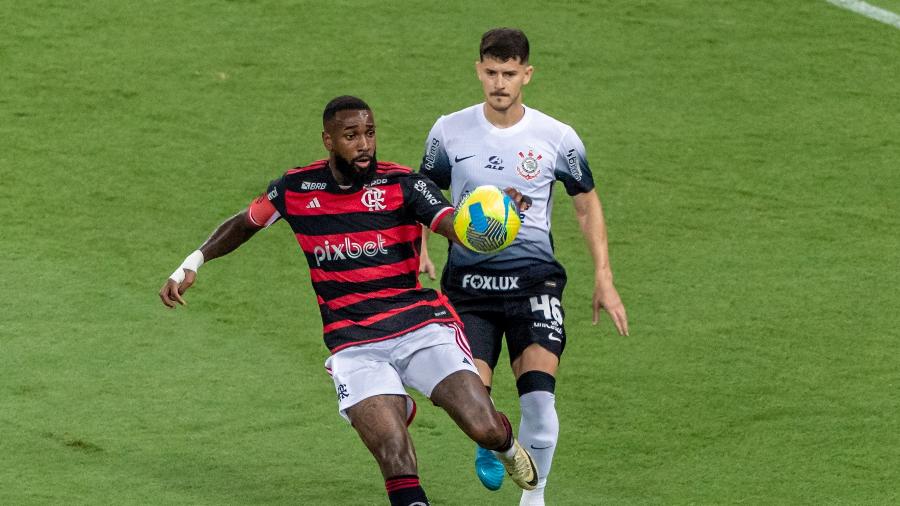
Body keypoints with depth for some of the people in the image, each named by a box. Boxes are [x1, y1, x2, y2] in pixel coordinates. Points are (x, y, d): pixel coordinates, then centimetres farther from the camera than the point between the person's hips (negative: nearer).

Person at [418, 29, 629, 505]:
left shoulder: (557, 138, -1)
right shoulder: (450, 132, 2)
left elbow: (588, 205, 11)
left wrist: (604, 280, 5)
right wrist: (419, 250, -3)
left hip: (533, 278, -1)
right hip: (469, 279, 1)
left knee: (538, 390, -21)